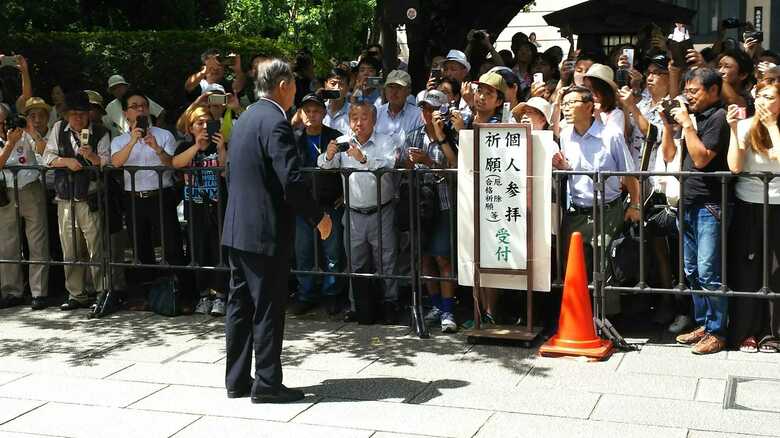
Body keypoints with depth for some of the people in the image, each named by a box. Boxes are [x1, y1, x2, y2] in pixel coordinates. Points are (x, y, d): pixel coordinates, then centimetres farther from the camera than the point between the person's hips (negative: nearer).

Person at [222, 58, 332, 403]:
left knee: (240, 306, 13)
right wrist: (319, 217, -11)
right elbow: (292, 181, -22)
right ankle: (267, 384, 6)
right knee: (268, 308, -1)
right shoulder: (276, 123, -16)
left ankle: (237, 380, 20)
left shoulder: (245, 119, 12)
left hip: (236, 229, 9)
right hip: (266, 231, -9)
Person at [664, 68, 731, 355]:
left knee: (708, 272, -9)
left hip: (709, 205, -9)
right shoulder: (695, 117, 16)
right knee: (692, 271, 13)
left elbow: (701, 159, -18)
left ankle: (717, 332, -1)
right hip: (688, 204, 9)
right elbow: (669, 156, 19)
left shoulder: (718, 118, -8)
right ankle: (702, 324, 22)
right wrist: (668, 125, 8)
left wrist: (686, 124, -12)